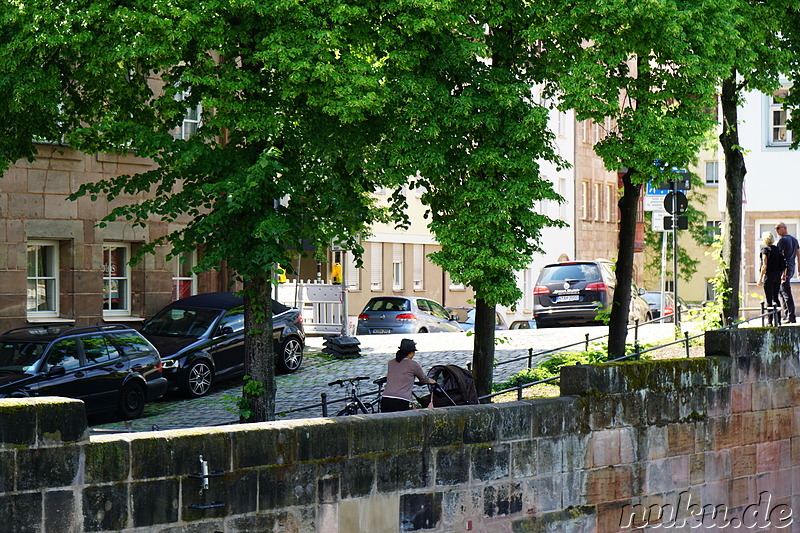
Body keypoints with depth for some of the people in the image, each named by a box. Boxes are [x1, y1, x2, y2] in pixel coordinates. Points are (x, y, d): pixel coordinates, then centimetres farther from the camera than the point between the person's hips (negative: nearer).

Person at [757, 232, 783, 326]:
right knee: (775, 298, 14)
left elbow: (764, 266, -15)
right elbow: (784, 265, 8)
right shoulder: (778, 249, 7)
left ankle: (770, 321, -2)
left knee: (769, 300, -1)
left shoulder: (765, 249, -9)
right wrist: (783, 275, 21)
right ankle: (778, 321, 14)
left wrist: (760, 278, -11)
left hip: (769, 276, -6)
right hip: (777, 276, 6)